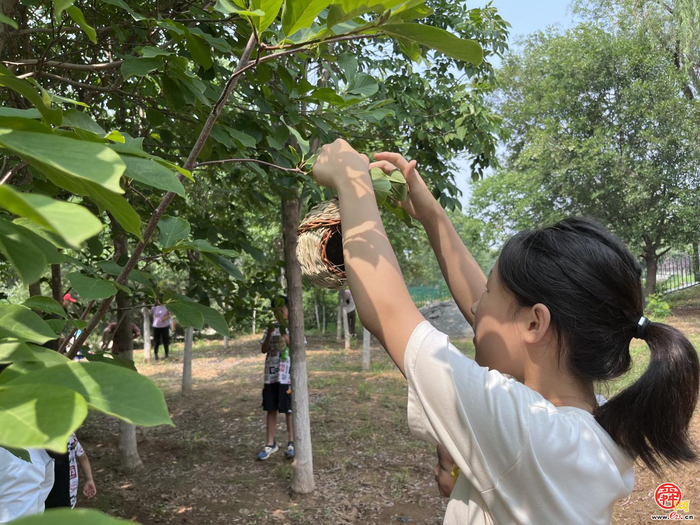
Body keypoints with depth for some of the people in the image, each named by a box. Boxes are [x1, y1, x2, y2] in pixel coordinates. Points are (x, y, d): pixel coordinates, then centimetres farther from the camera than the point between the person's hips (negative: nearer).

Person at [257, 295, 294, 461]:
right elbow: (264, 350, 5)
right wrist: (270, 333, -9)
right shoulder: (271, 328, 11)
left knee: (289, 410, 2)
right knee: (271, 409, 8)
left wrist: (285, 335, -18)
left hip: (288, 375, -4)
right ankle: (270, 444, 16)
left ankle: (291, 443, 13)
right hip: (270, 374, 4)